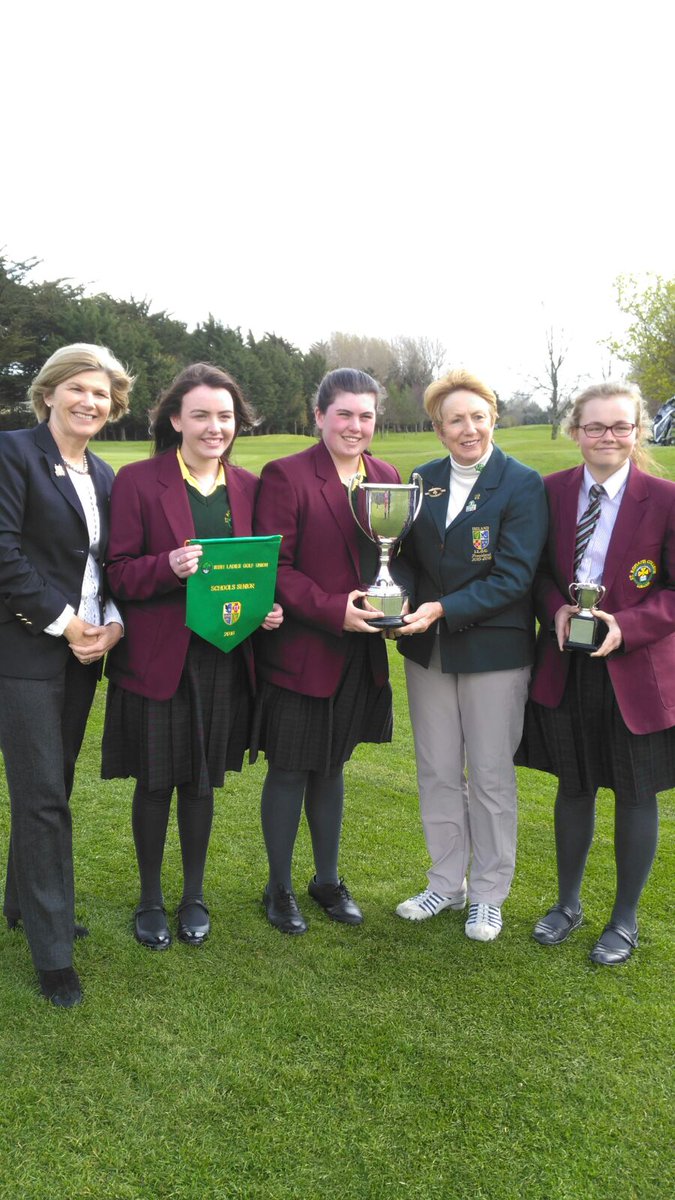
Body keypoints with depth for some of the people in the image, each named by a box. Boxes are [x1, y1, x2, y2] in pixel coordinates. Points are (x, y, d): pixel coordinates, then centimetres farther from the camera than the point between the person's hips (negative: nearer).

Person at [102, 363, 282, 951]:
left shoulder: (248, 485, 7)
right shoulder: (138, 480, -5)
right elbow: (118, 572, -8)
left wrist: (268, 606, -6)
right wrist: (169, 566, -25)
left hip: (224, 657, 3)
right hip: (155, 657, -3)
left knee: (202, 782, 14)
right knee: (154, 783, 8)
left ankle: (194, 897, 33)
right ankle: (150, 898, 30)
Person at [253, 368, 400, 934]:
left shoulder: (388, 477, 7)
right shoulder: (286, 476, -10)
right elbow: (273, 568, -14)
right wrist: (334, 609, -23)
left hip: (360, 653, 5)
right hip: (299, 650, -5)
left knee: (331, 766, 19)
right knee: (289, 770, 8)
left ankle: (328, 880, 35)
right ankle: (279, 887, 27)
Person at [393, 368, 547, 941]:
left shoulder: (522, 483, -9)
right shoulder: (424, 479, 6)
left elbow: (514, 575, -15)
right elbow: (408, 555, 7)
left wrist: (443, 609, -23)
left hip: (494, 650, -4)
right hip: (428, 651, 5)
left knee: (490, 776, 7)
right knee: (437, 772, 14)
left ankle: (489, 894, 26)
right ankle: (446, 882, 33)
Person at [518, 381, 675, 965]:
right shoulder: (551, 492, -1)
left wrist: (627, 626, -20)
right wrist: (556, 609, -11)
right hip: (565, 668, 3)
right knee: (574, 786, 17)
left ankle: (625, 919, 31)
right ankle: (568, 902, 38)